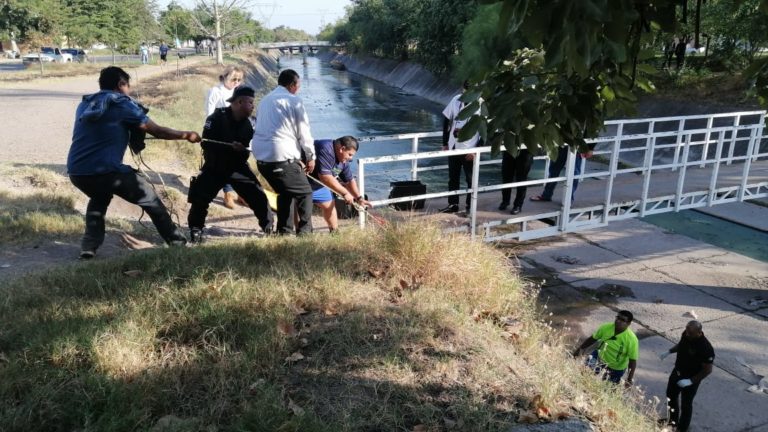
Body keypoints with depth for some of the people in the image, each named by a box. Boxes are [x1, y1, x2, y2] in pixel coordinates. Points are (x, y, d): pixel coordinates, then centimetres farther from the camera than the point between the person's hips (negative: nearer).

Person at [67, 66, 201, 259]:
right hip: (106, 170, -6)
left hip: (76, 172, 6)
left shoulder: (84, 105, 19)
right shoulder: (121, 103, 3)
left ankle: (89, 247, 25)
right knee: (150, 198, 13)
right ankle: (178, 242, 19)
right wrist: (187, 135, 16)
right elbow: (157, 130, 4)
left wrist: (131, 130, 33)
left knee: (99, 198, 36)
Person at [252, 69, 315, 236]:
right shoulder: (294, 101, -4)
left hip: (261, 155, 8)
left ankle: (284, 231, 26)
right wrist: (311, 157, 10)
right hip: (282, 157, -8)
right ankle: (305, 231, 4)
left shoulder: (265, 100, 19)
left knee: (285, 192, 25)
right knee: (305, 192, 8)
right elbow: (303, 132, -4)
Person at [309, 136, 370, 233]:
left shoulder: (343, 160, -2)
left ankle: (335, 232, 21)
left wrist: (359, 198, -1)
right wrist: (344, 193, -32)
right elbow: (325, 176, -38)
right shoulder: (326, 150, -32)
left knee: (329, 204, 11)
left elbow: (350, 180, 9)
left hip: (317, 184, 9)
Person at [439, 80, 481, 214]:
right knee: (453, 178, 14)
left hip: (470, 149, -5)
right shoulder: (456, 100, 0)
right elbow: (446, 121, 7)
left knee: (471, 180, 7)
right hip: (453, 147, 5)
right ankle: (453, 204, 28)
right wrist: (445, 143, 6)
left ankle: (470, 207, 19)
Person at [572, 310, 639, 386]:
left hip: (616, 368, -3)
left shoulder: (632, 339, -30)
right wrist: (580, 349, 3)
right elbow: (593, 338, -4)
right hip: (599, 356, 3)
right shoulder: (606, 328, -21)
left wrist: (629, 379, -32)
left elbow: (633, 360, -26)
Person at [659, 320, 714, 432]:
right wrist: (669, 352, 0)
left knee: (686, 404, 12)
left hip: (691, 380, -7)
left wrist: (691, 381, -25)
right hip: (677, 372, 7)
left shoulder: (706, 348, -32)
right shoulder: (686, 334, -12)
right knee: (671, 396, 23)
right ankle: (673, 421, 47)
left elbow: (707, 370, -23)